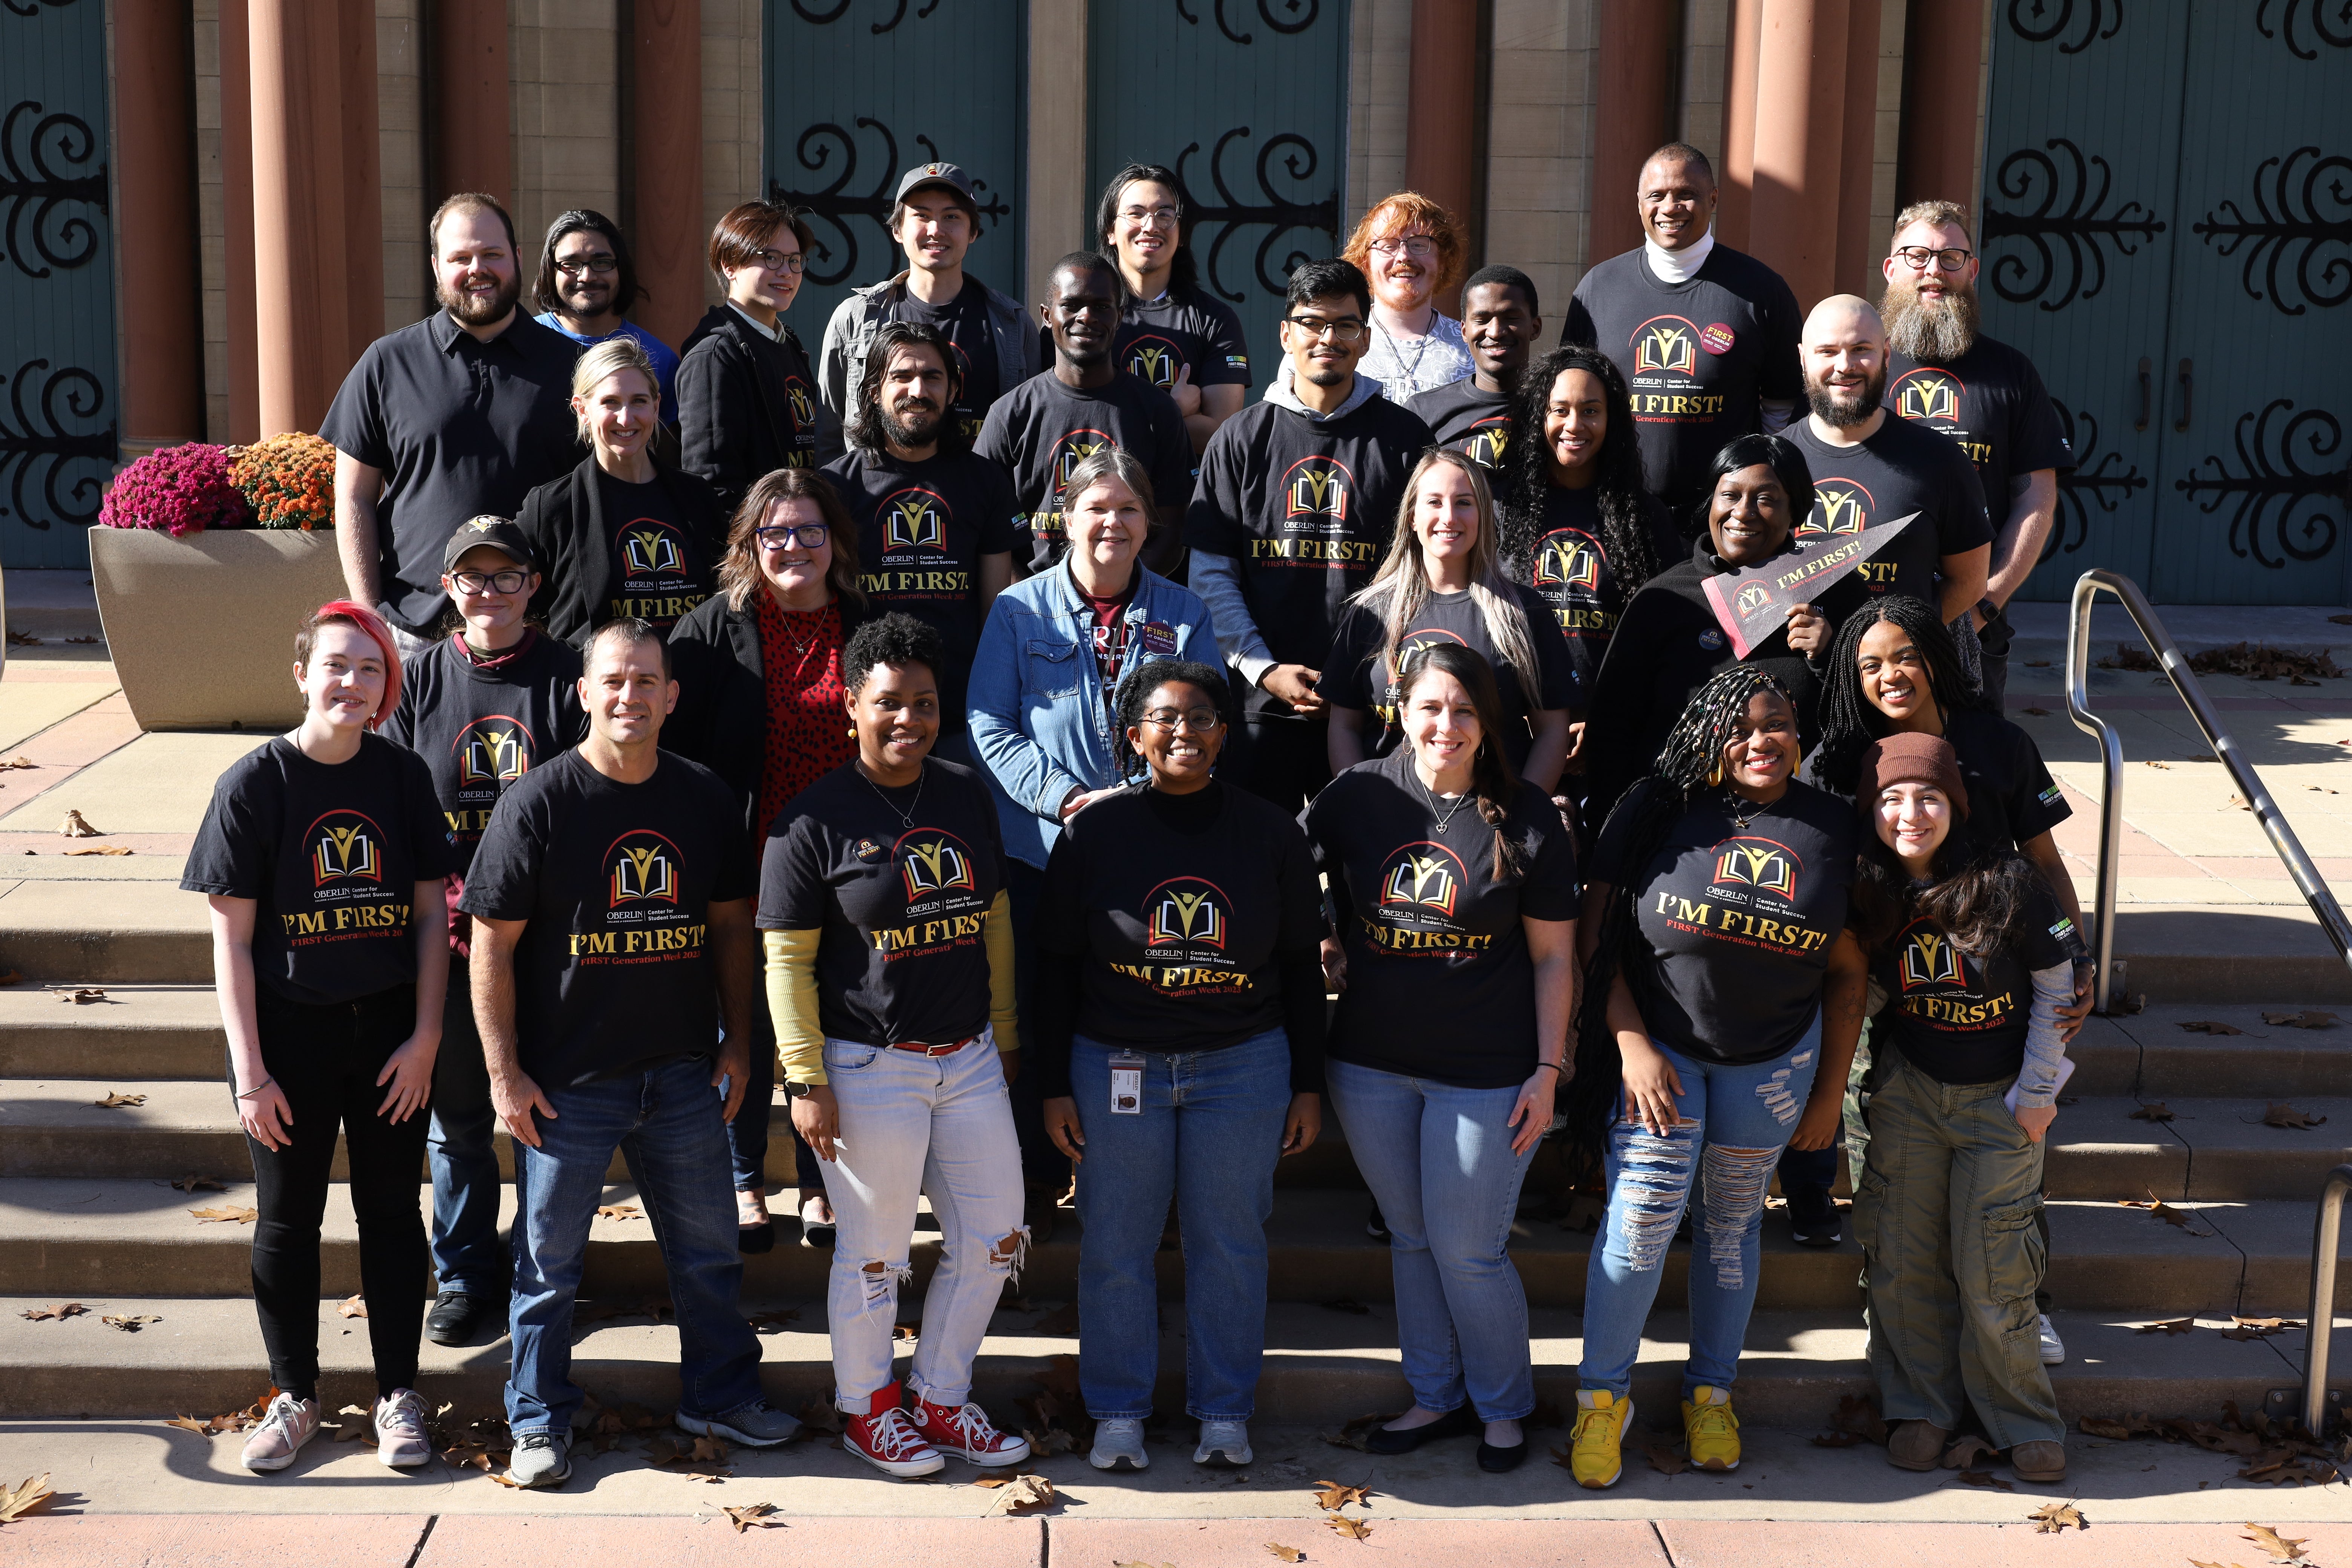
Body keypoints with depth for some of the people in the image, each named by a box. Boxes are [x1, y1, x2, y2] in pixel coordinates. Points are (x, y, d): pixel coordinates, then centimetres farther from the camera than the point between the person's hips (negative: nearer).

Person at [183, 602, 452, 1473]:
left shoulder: (403, 778, -1)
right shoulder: (255, 784, -8)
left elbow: (431, 913, 3)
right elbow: (231, 939, -8)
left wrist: (426, 1036, -4)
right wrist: (250, 1073, -11)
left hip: (390, 1031, 2)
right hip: (289, 1031, -1)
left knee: (392, 1211, 10)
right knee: (287, 1219, 9)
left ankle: (398, 1395, 23)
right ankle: (294, 1397, 25)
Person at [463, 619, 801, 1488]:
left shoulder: (706, 798, 3)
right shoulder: (539, 802, -9)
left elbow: (731, 926, 12)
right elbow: (493, 943, -8)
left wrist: (736, 1042, 9)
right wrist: (505, 1072, -10)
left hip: (684, 1073, 4)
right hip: (569, 1081, -3)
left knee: (709, 1251, 14)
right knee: (548, 1260, 8)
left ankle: (722, 1394, 32)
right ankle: (539, 1421, 24)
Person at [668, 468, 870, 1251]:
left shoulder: (867, 630, 5)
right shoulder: (712, 630, -3)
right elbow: (674, 742, -4)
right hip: (746, 865, -2)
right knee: (747, 1020, 8)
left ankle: (819, 1183, 25)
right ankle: (744, 1181, 25)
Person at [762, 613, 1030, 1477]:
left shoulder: (967, 797, 7)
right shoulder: (814, 819, -10)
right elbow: (788, 960, -9)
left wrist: (1005, 1036, 14)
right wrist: (806, 1081, -13)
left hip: (969, 1060, 6)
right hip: (869, 1070, -5)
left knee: (993, 1241, 10)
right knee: (875, 1255, 7)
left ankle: (941, 1400, 29)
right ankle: (866, 1408, 28)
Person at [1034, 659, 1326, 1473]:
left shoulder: (1270, 834, 1)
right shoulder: (1093, 832, -2)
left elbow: (1302, 968, 7)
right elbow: (1055, 966, 2)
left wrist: (1308, 1085, 6)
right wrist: (1055, 1085, 0)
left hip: (1243, 1069, 1)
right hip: (1117, 1067, 0)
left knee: (1230, 1245, 8)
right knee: (1116, 1247, 7)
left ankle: (1224, 1411, 24)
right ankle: (1118, 1410, 23)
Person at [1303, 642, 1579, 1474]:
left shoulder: (1526, 818, -9)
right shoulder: (1360, 794, -3)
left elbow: (1554, 958, -5)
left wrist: (1547, 1071, -7)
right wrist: (1322, 951, 1)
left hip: (1485, 1074, -3)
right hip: (1372, 1067, 4)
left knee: (1467, 1250, 2)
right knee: (1409, 1239, 16)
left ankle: (1504, 1407, 25)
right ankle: (1436, 1396, 33)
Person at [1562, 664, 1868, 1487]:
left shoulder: (1834, 828, -1)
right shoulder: (1658, 810, -9)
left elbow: (1848, 972, 5)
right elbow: (1596, 936, -7)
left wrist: (1830, 1093, 4)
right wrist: (1631, 1046, -14)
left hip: (1773, 1062, 2)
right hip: (1656, 1046, -2)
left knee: (1731, 1225, 13)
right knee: (1640, 1220, -8)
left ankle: (1711, 1392, 31)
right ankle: (1602, 1397, 10)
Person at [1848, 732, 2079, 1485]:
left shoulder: (2006, 883, -17)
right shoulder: (1869, 894, -6)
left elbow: (2057, 989, -7)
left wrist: (2036, 1094, -7)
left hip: (2002, 1101, -3)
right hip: (1909, 1092, 3)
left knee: (1989, 1273, -2)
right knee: (1902, 1260, 3)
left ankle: (2024, 1420, 15)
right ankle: (1921, 1406, 20)